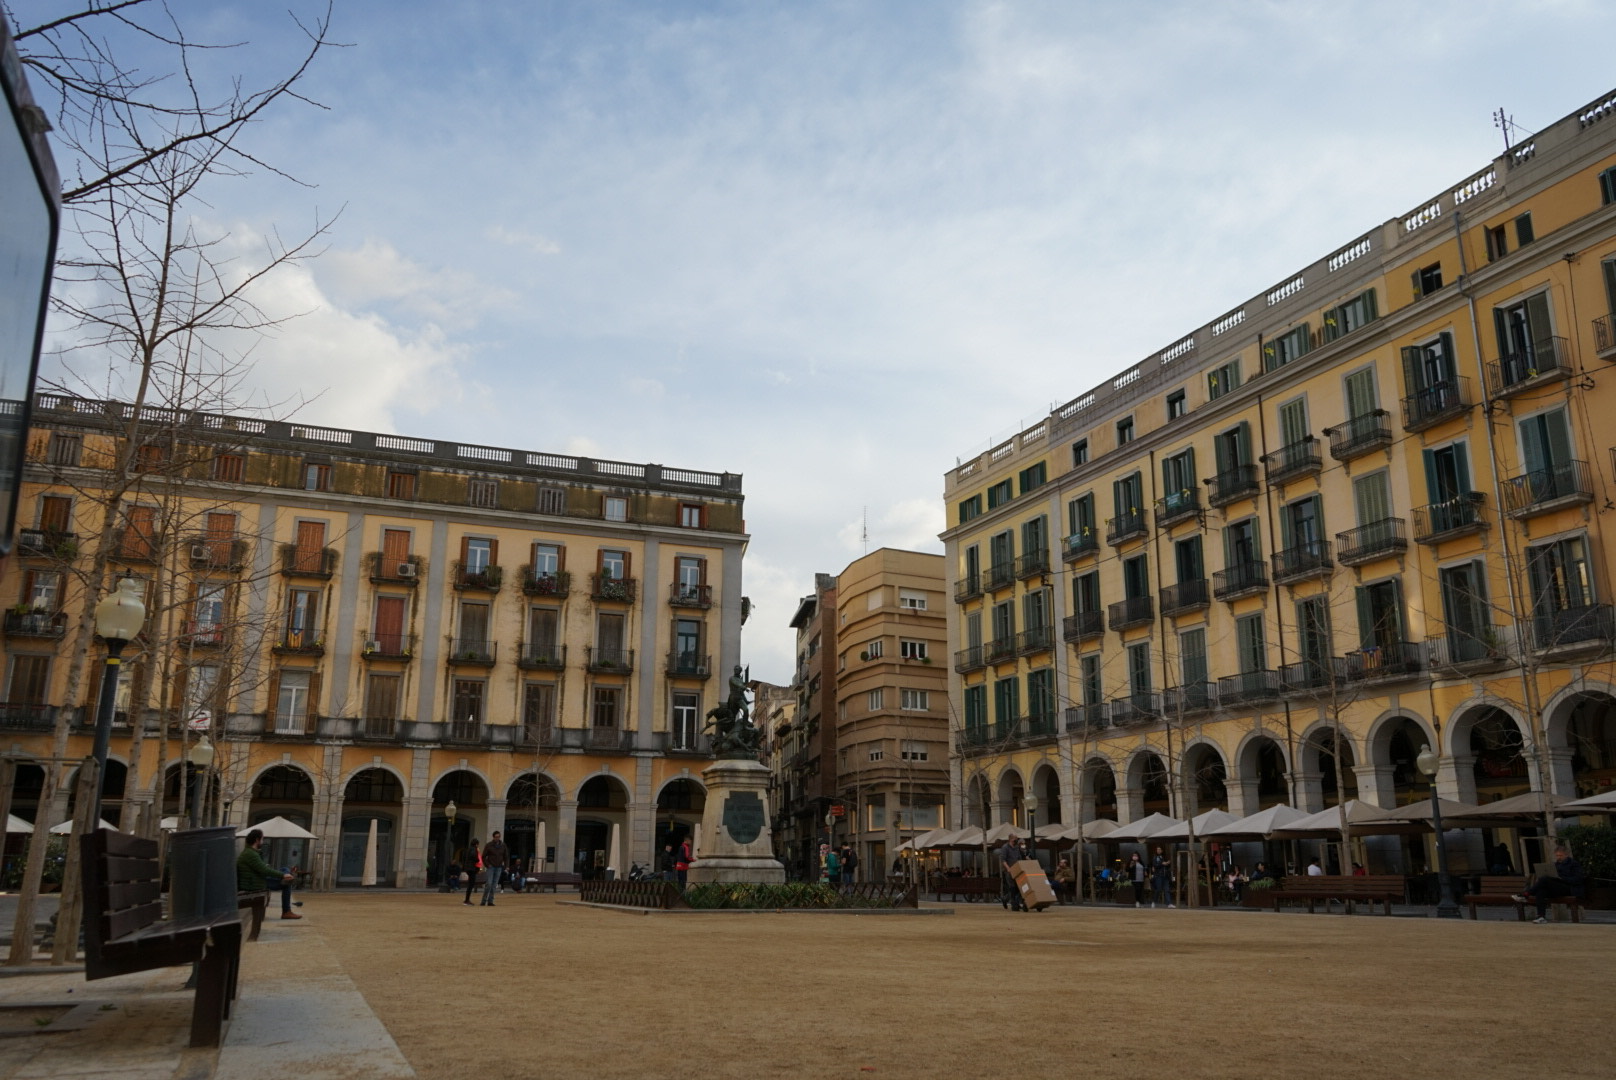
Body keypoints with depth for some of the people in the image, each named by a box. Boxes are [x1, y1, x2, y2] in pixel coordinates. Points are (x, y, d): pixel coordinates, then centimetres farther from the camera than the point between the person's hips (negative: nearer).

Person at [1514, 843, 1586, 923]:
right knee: (1541, 890, -30)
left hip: (1570, 890, -6)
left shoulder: (1575, 864, 6)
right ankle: (1541, 916, -40)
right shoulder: (1556, 864, 25)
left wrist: (1561, 878, -19)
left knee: (1544, 880, -31)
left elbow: (1577, 880, -8)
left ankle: (1525, 895, -26)